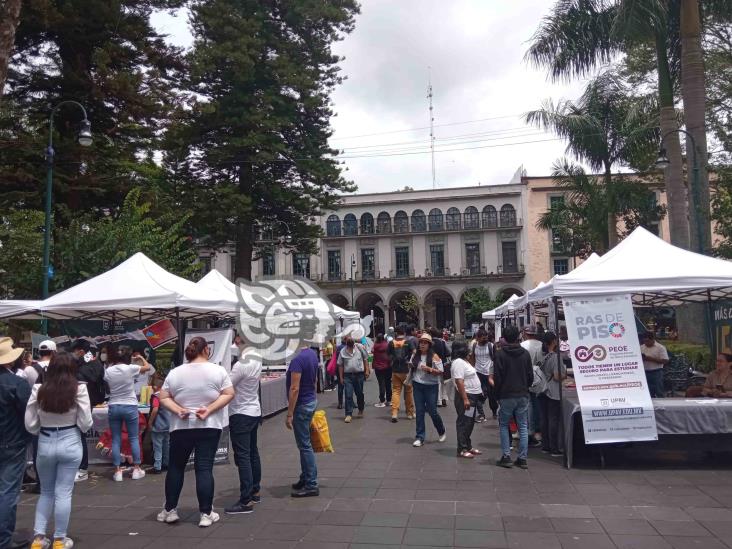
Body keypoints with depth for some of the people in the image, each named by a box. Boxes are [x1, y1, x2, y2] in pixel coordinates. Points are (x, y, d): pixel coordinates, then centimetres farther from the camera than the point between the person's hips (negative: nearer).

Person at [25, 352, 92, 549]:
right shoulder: (79, 389, -11)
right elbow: (86, 424, -9)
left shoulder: (38, 389, -5)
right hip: (70, 443, -2)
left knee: (46, 492, 21)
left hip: (45, 444, 2)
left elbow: (30, 424, 0)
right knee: (63, 493, 8)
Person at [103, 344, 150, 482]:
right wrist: (141, 357, 23)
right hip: (130, 407, -2)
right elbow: (147, 367, 5)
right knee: (134, 438, 8)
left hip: (114, 407, 3)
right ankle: (136, 469, 13)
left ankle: (117, 471, 10)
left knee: (116, 440, 9)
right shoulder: (130, 368, -11)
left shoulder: (108, 371, -3)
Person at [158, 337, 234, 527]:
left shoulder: (174, 372, 2)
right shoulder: (218, 370, -4)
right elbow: (229, 394, -7)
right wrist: (210, 409, -10)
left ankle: (170, 510, 22)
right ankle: (206, 514, 4)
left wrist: (178, 410, -7)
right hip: (209, 426, -1)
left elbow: (163, 398, 1)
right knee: (204, 468, 1)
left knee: (175, 467, 15)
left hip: (181, 427, 2)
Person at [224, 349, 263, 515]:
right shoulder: (257, 361, 3)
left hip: (241, 414, -9)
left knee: (242, 456, -6)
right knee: (253, 453, 18)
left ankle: (246, 501, -3)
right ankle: (254, 491, 29)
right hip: (254, 411, 9)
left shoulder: (241, 365, -23)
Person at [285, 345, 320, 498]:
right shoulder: (312, 354, 5)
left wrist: (289, 414, -19)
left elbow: (294, 389, -24)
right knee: (304, 443, 18)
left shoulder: (298, 359, -24)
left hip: (302, 405, -9)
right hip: (311, 401, 9)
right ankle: (305, 478, 28)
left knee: (305, 445, -1)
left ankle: (311, 485, 7)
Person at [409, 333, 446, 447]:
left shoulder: (434, 356, -10)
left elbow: (440, 372, -10)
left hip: (431, 386, -3)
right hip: (417, 385, 4)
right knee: (419, 411, 5)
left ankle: (442, 432, 30)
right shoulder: (415, 354, 3)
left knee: (432, 411, 3)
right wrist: (411, 366, -3)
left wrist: (429, 369, -23)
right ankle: (420, 437, 13)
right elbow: (411, 366, 19)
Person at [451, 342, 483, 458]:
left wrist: (477, 394, 21)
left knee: (470, 423, 16)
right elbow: (459, 381, -25)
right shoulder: (458, 362, -18)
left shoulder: (464, 361, 14)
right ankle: (462, 450, 3)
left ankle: (468, 446, 25)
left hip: (473, 396, 10)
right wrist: (465, 399, -27)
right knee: (464, 423, -4)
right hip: (466, 396, -10)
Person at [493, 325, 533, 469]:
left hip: (506, 396, -3)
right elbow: (531, 376, 7)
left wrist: (498, 394, 4)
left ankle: (506, 457, 6)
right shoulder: (525, 353, 2)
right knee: (523, 426, 9)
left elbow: (497, 377, -9)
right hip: (523, 395, 3)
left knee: (504, 426, 10)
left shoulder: (500, 354, -10)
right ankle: (523, 458, 10)